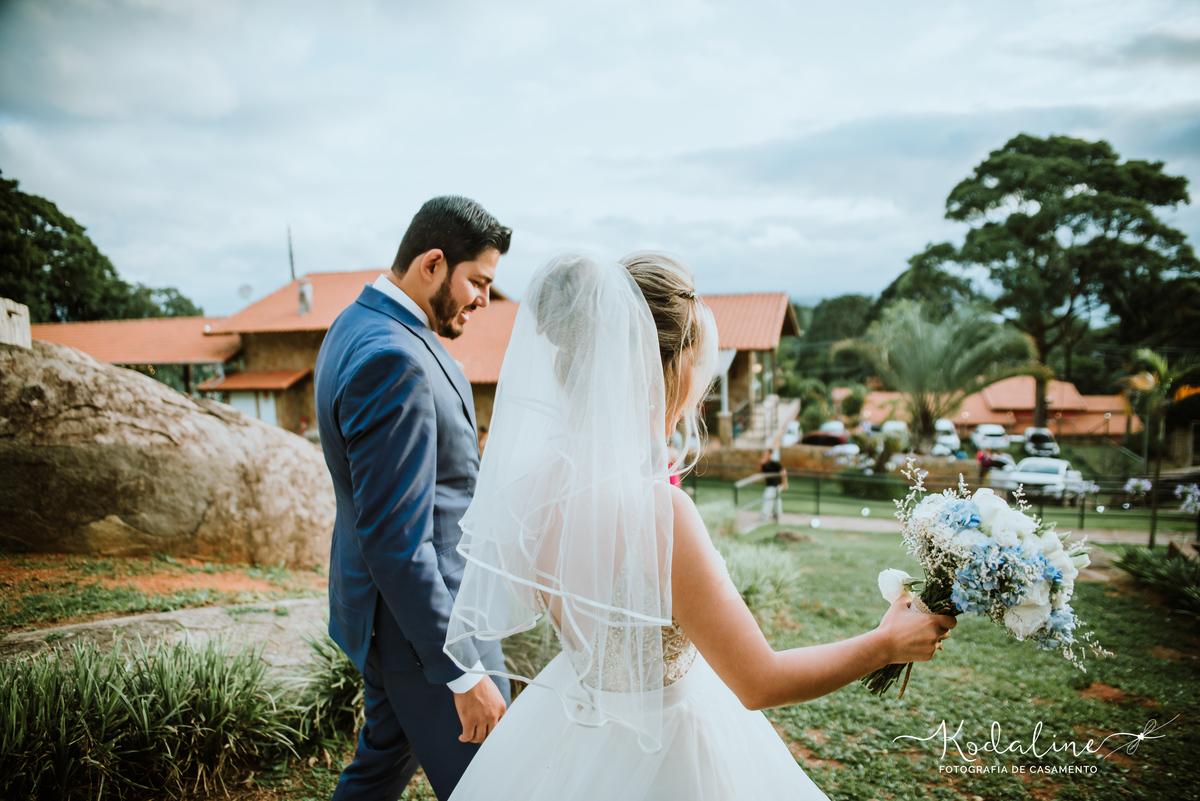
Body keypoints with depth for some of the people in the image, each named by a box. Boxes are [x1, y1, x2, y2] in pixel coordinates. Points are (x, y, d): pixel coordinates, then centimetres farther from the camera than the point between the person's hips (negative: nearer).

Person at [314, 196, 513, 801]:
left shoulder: (359, 323, 7)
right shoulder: (394, 359, -26)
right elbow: (395, 541, -27)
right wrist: (463, 672, -22)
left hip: (382, 604, 10)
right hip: (420, 618, -10)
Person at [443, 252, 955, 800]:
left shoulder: (531, 473, -12)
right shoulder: (652, 506, -34)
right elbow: (759, 682, -25)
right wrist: (888, 643, -10)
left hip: (571, 718, 6)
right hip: (653, 746, -6)